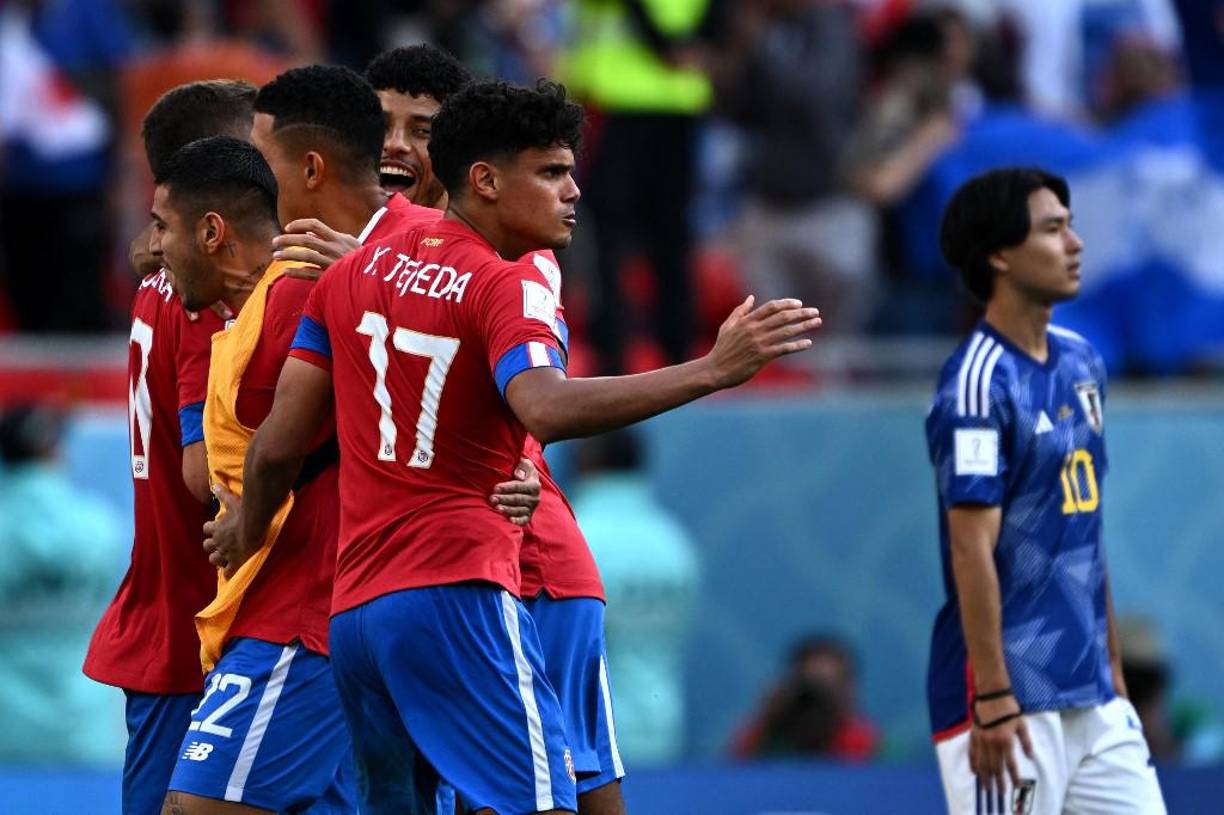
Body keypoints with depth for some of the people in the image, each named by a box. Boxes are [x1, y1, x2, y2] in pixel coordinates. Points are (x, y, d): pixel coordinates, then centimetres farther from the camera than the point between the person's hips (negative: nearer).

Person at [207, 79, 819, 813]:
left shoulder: (351, 275, 14)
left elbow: (278, 446, 13)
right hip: (455, 594, -8)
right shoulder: (508, 285, -6)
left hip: (354, 610, 8)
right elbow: (547, 409, -27)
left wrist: (246, 538, 32)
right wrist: (713, 370, -31)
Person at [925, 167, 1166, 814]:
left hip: (1091, 695, 8)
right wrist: (993, 698, -20)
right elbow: (971, 549, -17)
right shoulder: (979, 383, -13)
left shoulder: (1080, 363, 12)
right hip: (1016, 695, -8)